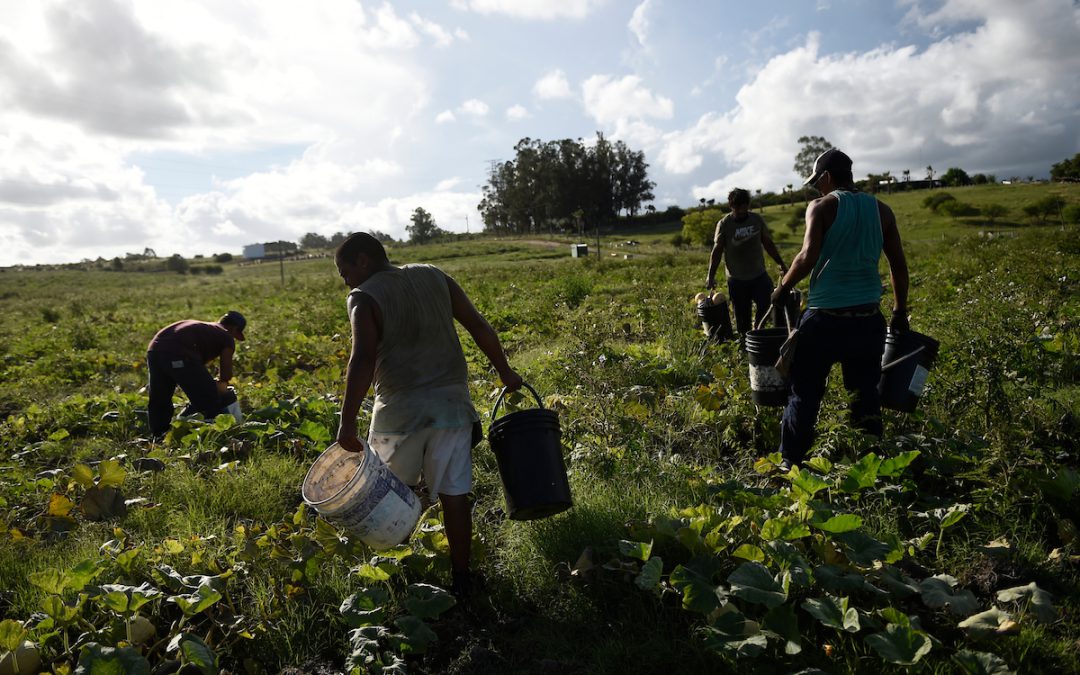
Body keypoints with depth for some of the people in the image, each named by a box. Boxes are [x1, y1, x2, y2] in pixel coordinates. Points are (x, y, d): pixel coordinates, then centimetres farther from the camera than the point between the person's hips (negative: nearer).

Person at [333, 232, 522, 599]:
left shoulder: (365, 298, -5)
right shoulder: (434, 276, 9)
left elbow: (363, 360, -20)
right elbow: (479, 327, 8)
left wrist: (347, 423, -22)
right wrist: (505, 372, 18)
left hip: (401, 411, -3)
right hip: (452, 404, 4)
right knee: (454, 495, 9)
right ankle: (461, 580, 18)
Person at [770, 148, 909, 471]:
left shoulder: (822, 207, -5)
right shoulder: (880, 209, 9)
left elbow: (808, 257, -19)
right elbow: (899, 266, 11)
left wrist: (783, 287, -4)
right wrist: (900, 311, 19)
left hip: (825, 317, -4)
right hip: (868, 318, 5)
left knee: (805, 392, 7)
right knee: (866, 393, 15)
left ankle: (791, 462, 14)